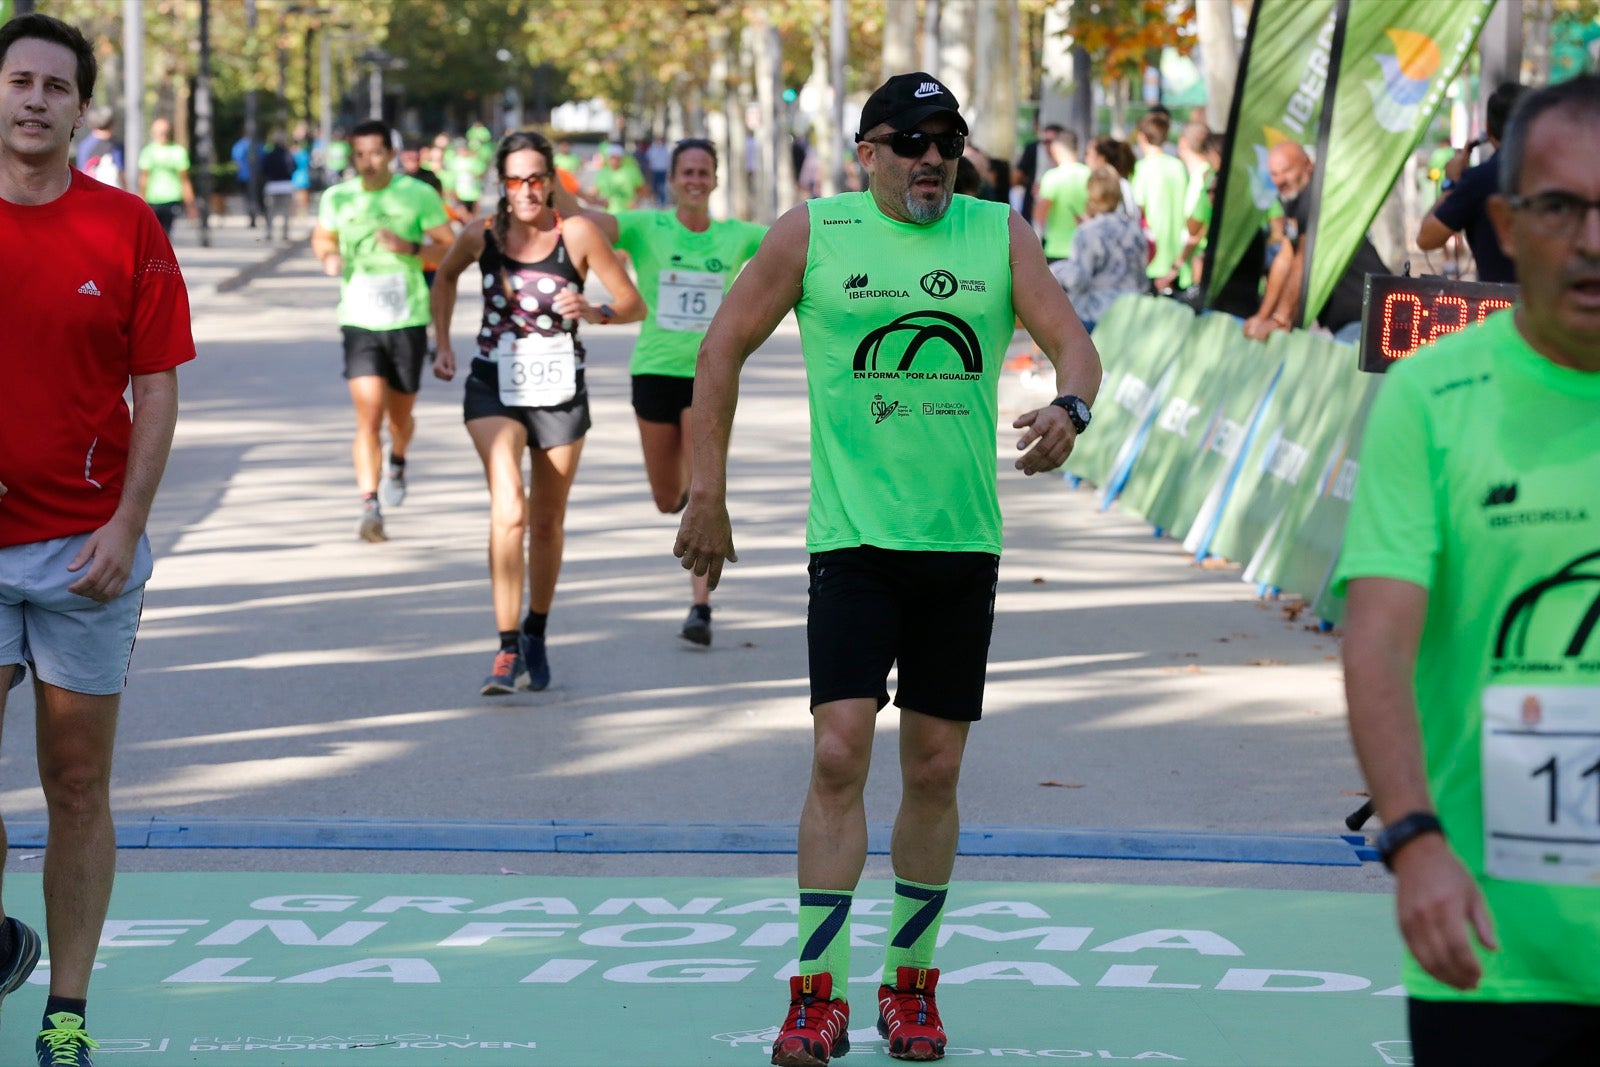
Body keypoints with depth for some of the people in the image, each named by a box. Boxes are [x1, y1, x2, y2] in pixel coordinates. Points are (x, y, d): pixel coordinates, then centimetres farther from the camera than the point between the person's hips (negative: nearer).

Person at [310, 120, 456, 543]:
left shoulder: (419, 195, -4)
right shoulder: (337, 198, 2)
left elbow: (451, 249, -2)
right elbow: (322, 237, 20)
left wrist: (412, 248, -21)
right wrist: (328, 257, -3)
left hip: (408, 321, 0)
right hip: (359, 321, 0)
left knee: (400, 415, 14)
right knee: (369, 416, -15)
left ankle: (397, 463, 49)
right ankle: (370, 508, -17)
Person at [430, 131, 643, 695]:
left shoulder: (578, 234, -12)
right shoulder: (482, 237, -6)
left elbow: (634, 304, -9)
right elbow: (445, 277, 17)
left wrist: (594, 312, -28)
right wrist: (443, 344, 11)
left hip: (560, 392, 0)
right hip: (495, 388, 0)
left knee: (547, 522, 12)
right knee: (509, 509, -21)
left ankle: (536, 636, 35)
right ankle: (507, 650, -19)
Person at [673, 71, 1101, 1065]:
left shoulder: (1002, 235, 5)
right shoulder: (813, 234, 0)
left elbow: (1073, 342, -1)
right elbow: (724, 347, 6)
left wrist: (1069, 408, -25)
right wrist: (708, 491, 2)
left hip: (964, 540, 2)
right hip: (853, 537, -2)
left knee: (935, 771, 7)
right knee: (839, 756, -13)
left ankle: (910, 985, 21)